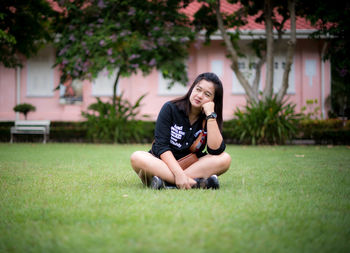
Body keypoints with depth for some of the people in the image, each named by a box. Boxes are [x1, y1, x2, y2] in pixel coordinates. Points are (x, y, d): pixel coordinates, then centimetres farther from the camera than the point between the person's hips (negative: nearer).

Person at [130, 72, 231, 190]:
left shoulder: (210, 118, -1)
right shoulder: (170, 108, -7)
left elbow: (216, 150, -18)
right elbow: (161, 146, -15)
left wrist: (210, 115, -20)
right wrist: (178, 173, -29)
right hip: (162, 164, -1)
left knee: (225, 159, -24)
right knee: (136, 157, -31)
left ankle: (167, 182, -32)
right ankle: (196, 183, -39)